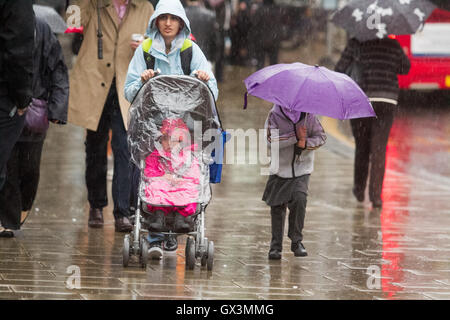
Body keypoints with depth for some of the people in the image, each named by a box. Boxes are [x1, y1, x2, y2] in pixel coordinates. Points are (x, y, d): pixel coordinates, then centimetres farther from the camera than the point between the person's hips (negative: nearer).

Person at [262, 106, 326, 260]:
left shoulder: (308, 115, -3)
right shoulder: (274, 115, -8)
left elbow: (321, 136, 4)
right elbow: (271, 140, -18)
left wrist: (306, 143, -16)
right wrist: (295, 136, -24)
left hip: (302, 168, -1)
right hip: (280, 168, 1)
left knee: (299, 198, -21)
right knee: (277, 206, 4)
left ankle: (297, 241, -7)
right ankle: (276, 246, 19)